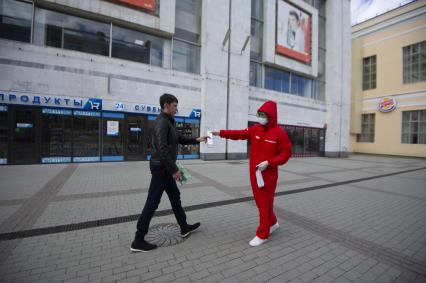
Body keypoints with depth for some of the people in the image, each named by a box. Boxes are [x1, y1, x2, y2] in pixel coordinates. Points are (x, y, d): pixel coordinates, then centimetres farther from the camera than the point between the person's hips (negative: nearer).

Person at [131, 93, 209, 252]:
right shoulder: (162, 122, -17)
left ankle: (184, 227, 32)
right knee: (152, 202, -2)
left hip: (165, 168, 11)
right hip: (161, 167, -10)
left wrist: (197, 140, 14)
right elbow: (162, 149, -24)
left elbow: (180, 139, 22)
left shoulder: (168, 122, 15)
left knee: (175, 196, 17)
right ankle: (138, 240, 13)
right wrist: (174, 169, -22)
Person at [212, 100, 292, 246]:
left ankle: (262, 235, 21)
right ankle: (272, 223, 42)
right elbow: (240, 134, 4)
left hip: (268, 174, -6)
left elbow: (286, 153, -11)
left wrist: (269, 162, -21)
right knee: (260, 201, 18)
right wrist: (220, 133, -4)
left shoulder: (279, 133, -12)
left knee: (265, 203, 5)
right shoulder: (255, 129, 5)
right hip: (254, 173, 6)